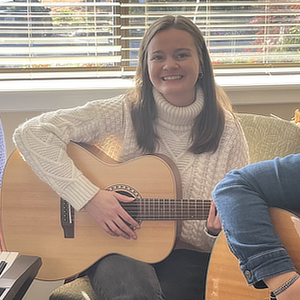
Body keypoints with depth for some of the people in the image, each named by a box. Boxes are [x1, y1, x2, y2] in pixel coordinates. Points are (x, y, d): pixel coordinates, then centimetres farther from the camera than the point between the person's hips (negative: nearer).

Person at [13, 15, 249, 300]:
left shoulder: (226, 130, -1)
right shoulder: (126, 112, -8)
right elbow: (30, 133, -15)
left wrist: (217, 229, -18)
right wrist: (88, 195, -22)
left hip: (187, 254, 2)